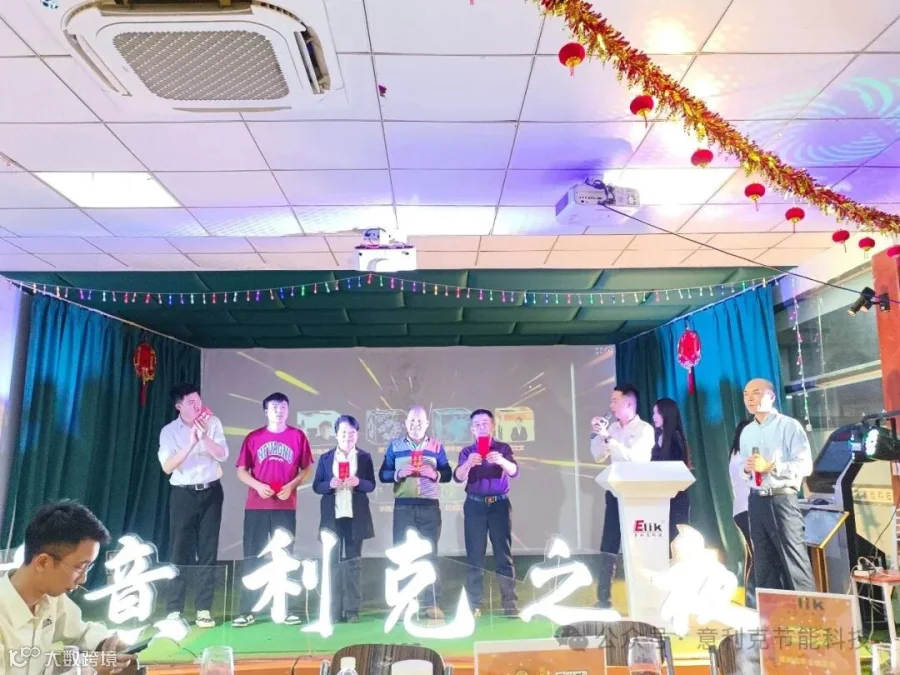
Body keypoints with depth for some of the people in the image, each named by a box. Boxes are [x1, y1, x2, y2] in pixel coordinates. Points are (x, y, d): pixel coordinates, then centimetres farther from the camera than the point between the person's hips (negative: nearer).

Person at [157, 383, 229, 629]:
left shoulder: (212, 423, 2)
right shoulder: (169, 431, -2)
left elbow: (222, 455, -7)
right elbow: (168, 467, -11)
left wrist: (204, 436, -21)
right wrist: (191, 443, -22)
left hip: (211, 492, 1)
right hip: (183, 494, -1)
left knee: (208, 551, 3)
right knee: (180, 551, 1)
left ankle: (203, 609, 10)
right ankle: (175, 610, 10)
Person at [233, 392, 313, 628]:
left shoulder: (298, 436, 3)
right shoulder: (253, 437, 5)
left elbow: (307, 469, 4)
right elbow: (241, 471, 5)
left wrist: (292, 485, -12)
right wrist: (258, 485, -12)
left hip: (286, 507, 0)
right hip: (256, 507, 1)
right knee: (251, 557, 3)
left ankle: (286, 609, 13)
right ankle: (247, 611, 11)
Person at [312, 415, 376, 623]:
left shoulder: (365, 457, 6)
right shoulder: (325, 458, 7)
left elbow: (371, 485, 3)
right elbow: (316, 486, 4)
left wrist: (358, 482, -18)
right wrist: (330, 484, -16)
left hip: (356, 517, 0)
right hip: (333, 517, 0)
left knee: (353, 562, 4)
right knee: (333, 563, 4)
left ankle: (352, 609, 10)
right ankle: (334, 610, 10)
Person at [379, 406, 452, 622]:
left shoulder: (436, 446, 8)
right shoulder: (395, 446, 8)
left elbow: (448, 474, 6)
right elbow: (383, 474, 3)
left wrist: (433, 473, -13)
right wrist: (399, 473, -15)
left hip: (430, 506, 0)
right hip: (403, 506, 0)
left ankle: (432, 603, 6)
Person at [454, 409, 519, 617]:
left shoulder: (503, 448, 3)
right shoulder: (467, 452, 6)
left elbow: (514, 471, -12)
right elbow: (458, 477, -9)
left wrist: (501, 461, -35)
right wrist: (468, 463, -31)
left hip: (500, 504, -1)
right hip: (474, 505, 1)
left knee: (504, 554, 0)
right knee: (474, 556, 2)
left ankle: (510, 604, 4)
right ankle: (473, 605, 7)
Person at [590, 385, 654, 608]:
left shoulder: (645, 429, -7)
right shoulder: (612, 428, 9)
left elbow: (632, 458, -20)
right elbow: (599, 457, 10)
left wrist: (608, 437, -22)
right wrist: (596, 435, -2)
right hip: (615, 492, 5)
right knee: (608, 547, 5)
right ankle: (603, 598, 10)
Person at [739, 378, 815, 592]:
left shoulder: (789, 425, -5)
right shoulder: (746, 432, 14)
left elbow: (805, 465, -12)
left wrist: (771, 467, -20)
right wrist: (746, 469, -4)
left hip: (782, 500, -6)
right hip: (756, 501, 6)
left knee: (794, 563, -4)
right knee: (764, 564, 12)